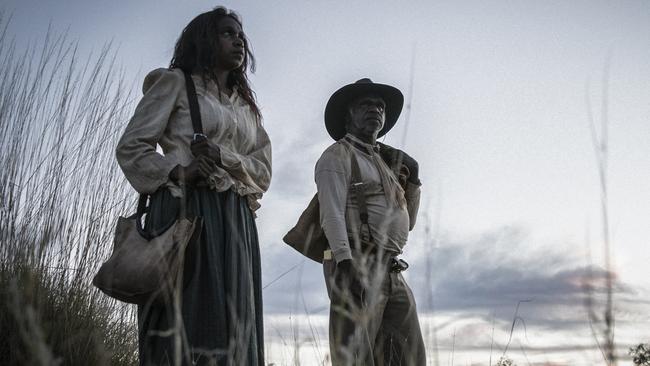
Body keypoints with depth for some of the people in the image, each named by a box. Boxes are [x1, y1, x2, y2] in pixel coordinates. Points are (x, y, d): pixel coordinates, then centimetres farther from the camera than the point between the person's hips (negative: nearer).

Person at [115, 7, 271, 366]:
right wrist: (179, 172, -13)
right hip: (187, 210, -5)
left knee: (232, 326, 0)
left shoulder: (247, 106, 23)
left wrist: (223, 156, -6)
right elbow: (130, 147, 2)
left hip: (236, 221, 5)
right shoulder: (176, 83, 8)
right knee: (184, 323, -11)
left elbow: (263, 171, 13)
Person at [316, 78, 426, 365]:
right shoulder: (337, 156, 2)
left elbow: (407, 223, 27)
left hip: (392, 273, 8)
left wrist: (411, 178, 15)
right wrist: (345, 262, -24)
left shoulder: (387, 163, 26)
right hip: (356, 266, -8)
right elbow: (332, 214, -11)